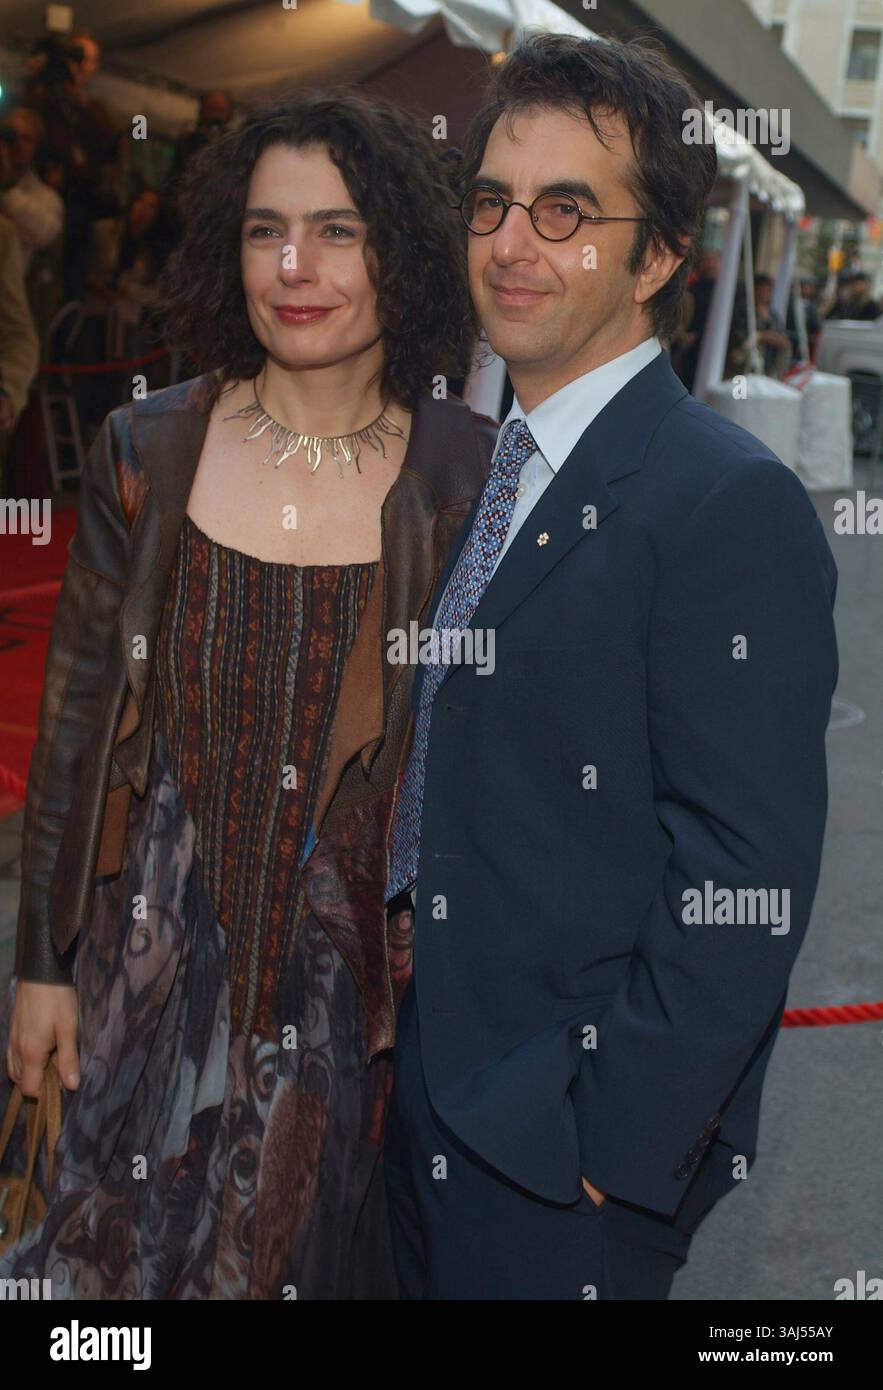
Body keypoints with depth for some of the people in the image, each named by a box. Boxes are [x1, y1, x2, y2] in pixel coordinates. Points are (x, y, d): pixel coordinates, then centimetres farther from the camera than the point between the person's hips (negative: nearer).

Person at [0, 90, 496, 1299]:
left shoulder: (468, 478, -10)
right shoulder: (150, 450, -5)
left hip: (351, 964, -1)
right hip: (154, 955, 2)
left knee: (312, 1241, 19)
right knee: (126, 1242, 19)